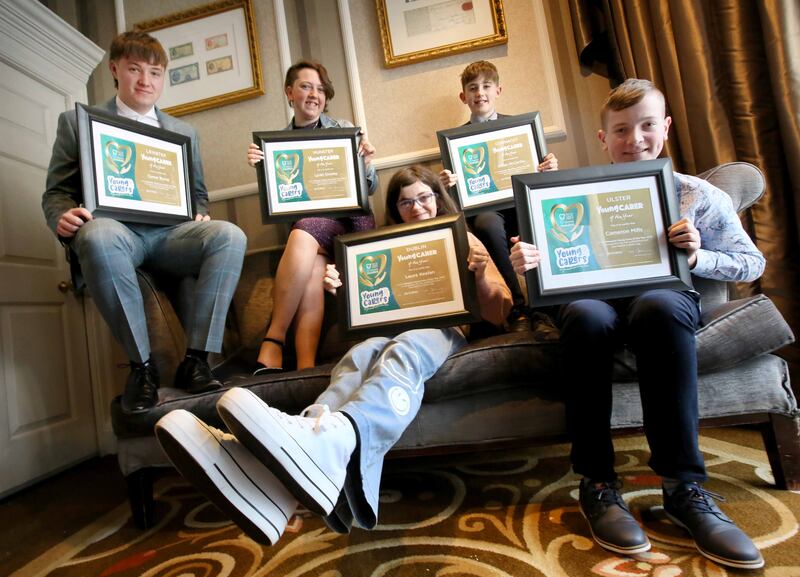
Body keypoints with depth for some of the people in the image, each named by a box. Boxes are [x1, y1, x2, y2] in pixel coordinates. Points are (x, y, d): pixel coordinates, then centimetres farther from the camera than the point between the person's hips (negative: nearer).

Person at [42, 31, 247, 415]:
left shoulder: (184, 132, 25)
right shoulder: (77, 121, 17)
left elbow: (197, 193, 23)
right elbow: (56, 191, 12)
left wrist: (200, 216, -1)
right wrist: (62, 217, -12)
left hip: (170, 232, 2)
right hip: (114, 229, -2)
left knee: (230, 235, -30)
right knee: (98, 236, -39)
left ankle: (195, 360, -27)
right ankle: (141, 364, -24)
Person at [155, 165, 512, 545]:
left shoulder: (463, 240, 20)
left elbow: (498, 315, 12)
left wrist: (481, 274, -7)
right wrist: (339, 288, -2)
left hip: (443, 329, -1)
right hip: (389, 332, 2)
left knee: (404, 351, -38)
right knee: (363, 353, -36)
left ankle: (331, 438, -69)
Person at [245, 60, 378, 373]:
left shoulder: (343, 130, 10)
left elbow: (370, 189, 9)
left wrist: (366, 163, -12)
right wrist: (259, 167, -8)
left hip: (349, 217, -1)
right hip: (304, 221, 1)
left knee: (302, 237, -34)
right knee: (311, 270, -34)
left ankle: (273, 341, -29)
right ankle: (306, 366, -35)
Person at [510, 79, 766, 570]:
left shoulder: (700, 196, 12)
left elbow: (753, 262, 13)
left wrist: (697, 257, -8)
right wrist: (529, 262, -21)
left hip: (668, 296, 0)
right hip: (597, 298, 0)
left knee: (658, 305, -38)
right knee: (585, 314, -37)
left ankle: (685, 488, -26)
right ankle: (598, 484, -23)